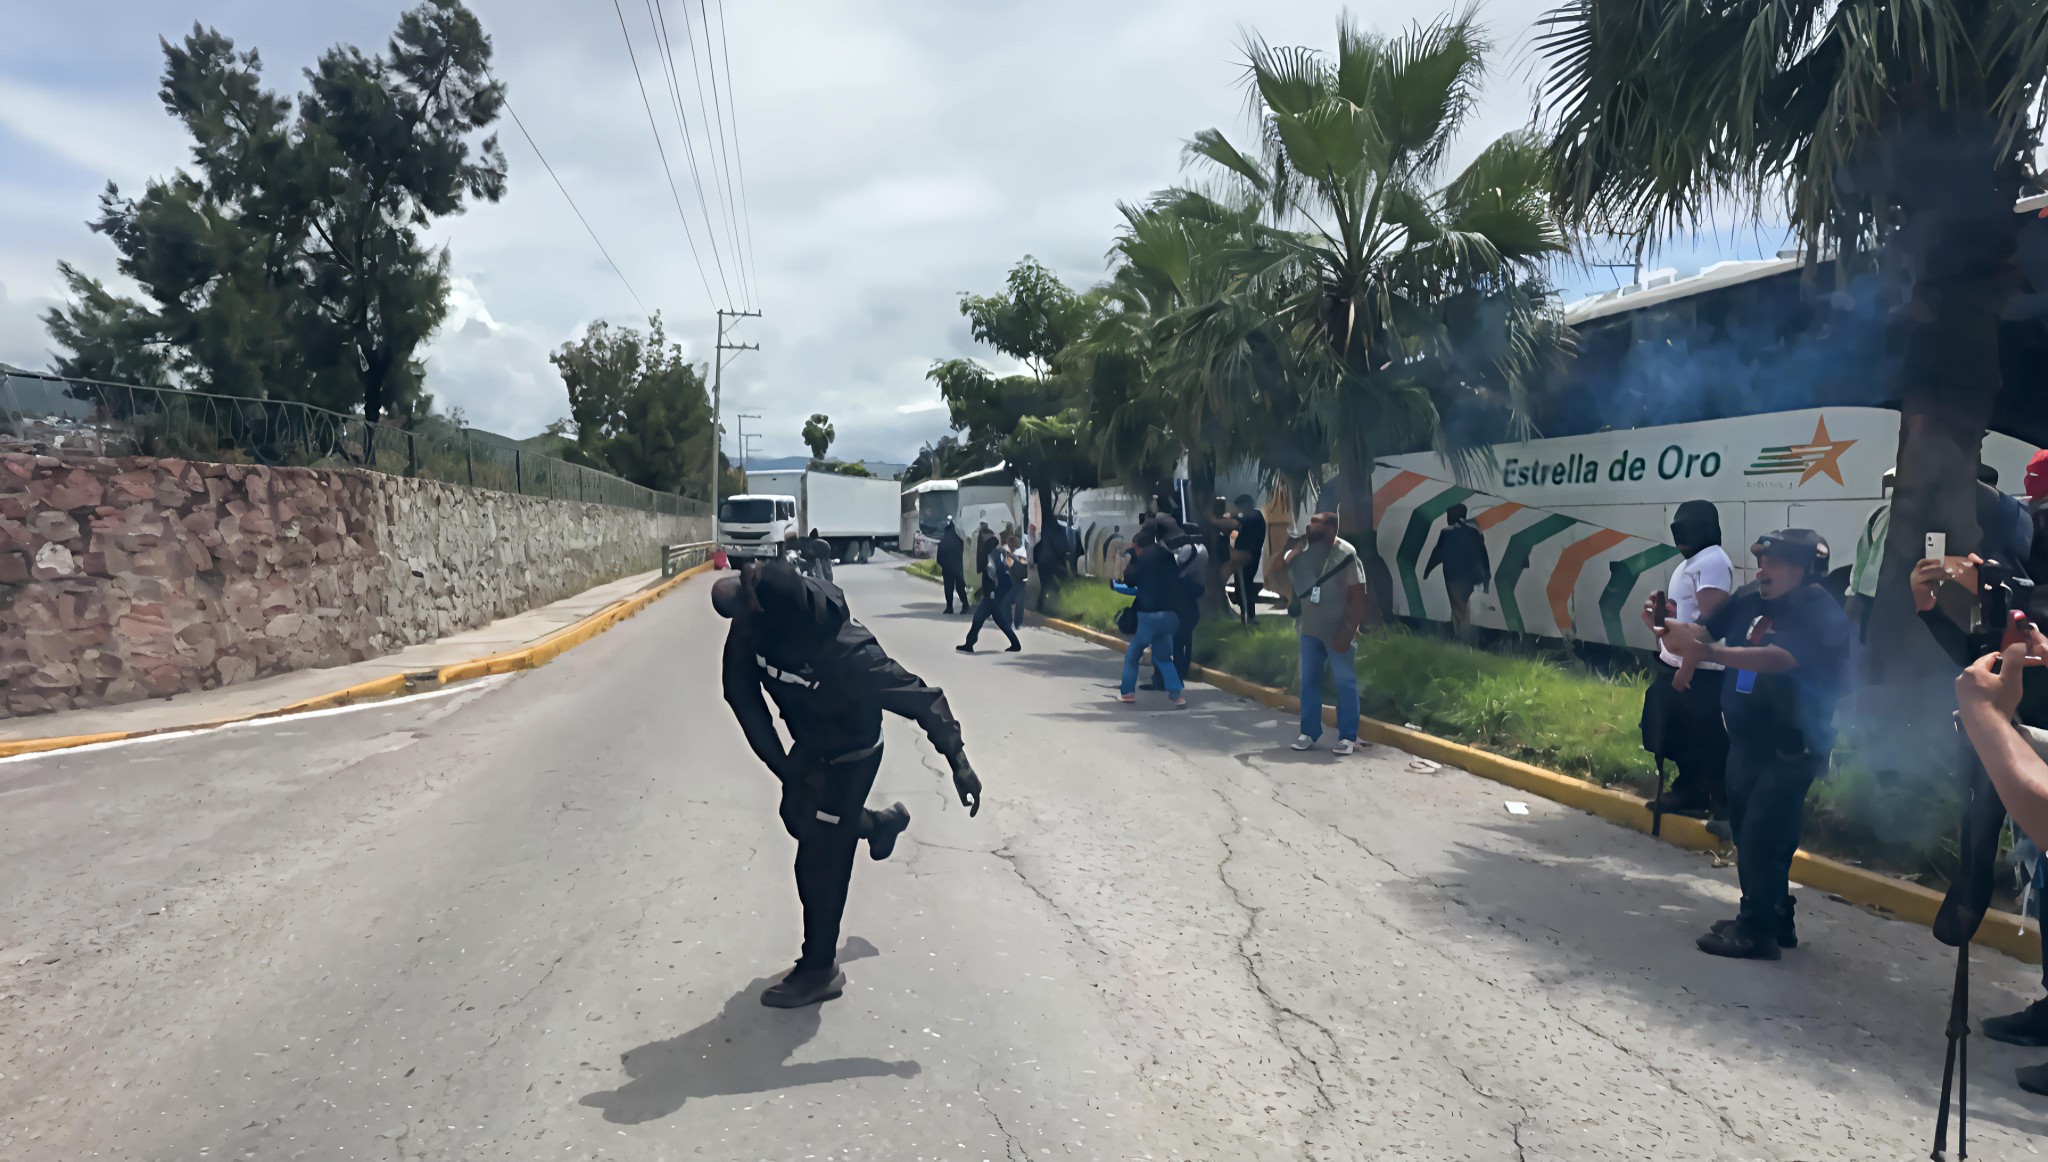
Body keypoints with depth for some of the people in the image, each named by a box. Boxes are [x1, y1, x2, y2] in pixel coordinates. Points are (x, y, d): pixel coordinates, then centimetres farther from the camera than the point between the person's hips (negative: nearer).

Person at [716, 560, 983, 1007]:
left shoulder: (847, 655, -42)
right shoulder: (750, 625, -27)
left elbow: (921, 698, -32)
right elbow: (742, 694, -14)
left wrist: (958, 762, -29)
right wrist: (782, 765, -16)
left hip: (848, 757, -7)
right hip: (809, 745, 7)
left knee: (820, 859, 3)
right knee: (798, 818, 29)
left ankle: (819, 970, 23)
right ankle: (881, 823, 56)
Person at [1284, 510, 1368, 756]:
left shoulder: (1345, 554, -13)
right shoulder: (1303, 551, 3)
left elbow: (1357, 596, -14)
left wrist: (1348, 631, -18)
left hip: (1337, 631, -5)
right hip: (1310, 629, 6)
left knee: (1345, 682, 1)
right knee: (1309, 680, 9)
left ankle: (1348, 736, 8)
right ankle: (1309, 732, 18)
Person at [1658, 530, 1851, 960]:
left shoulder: (1822, 615, -21)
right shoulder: (1751, 598, 0)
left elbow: (1777, 658, -37)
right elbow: (1704, 630, -1)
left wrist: (1709, 653, -50)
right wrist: (1671, 626, -24)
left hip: (1791, 748, -8)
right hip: (1746, 740, 8)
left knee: (1760, 838, -7)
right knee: (1749, 834, 17)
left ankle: (1756, 931, 6)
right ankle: (1773, 919, 32)